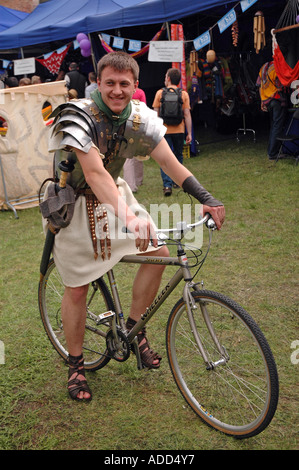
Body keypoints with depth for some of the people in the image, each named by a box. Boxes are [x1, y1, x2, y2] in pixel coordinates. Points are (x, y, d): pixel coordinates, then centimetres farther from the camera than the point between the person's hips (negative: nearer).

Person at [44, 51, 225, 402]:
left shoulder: (141, 117, -9)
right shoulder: (79, 117, -26)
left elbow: (170, 164, -10)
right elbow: (95, 173, -37)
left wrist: (207, 199, -21)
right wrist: (129, 218, -49)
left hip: (114, 194, 6)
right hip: (73, 204, -5)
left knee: (158, 253, -5)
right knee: (77, 290, 0)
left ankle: (134, 329, 16)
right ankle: (75, 365, 21)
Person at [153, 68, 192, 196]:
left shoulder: (160, 93, 0)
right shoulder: (184, 94, 1)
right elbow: (187, 115, -1)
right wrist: (189, 133, 2)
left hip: (164, 130, -1)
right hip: (179, 131, 2)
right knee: (178, 156, 18)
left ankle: (167, 184, -14)